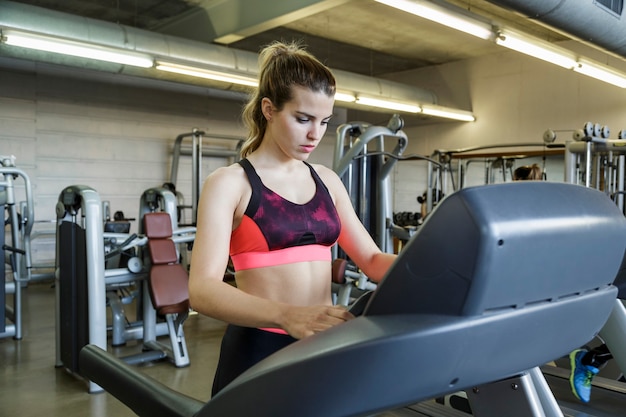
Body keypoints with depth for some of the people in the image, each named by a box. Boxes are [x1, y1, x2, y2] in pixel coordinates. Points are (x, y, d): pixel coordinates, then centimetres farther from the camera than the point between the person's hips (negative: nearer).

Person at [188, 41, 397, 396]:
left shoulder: (326, 180, 8)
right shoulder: (230, 183, -9)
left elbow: (371, 259, 6)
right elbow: (203, 290, -20)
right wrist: (288, 315, -37)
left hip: (323, 349, 5)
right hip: (259, 351, -5)